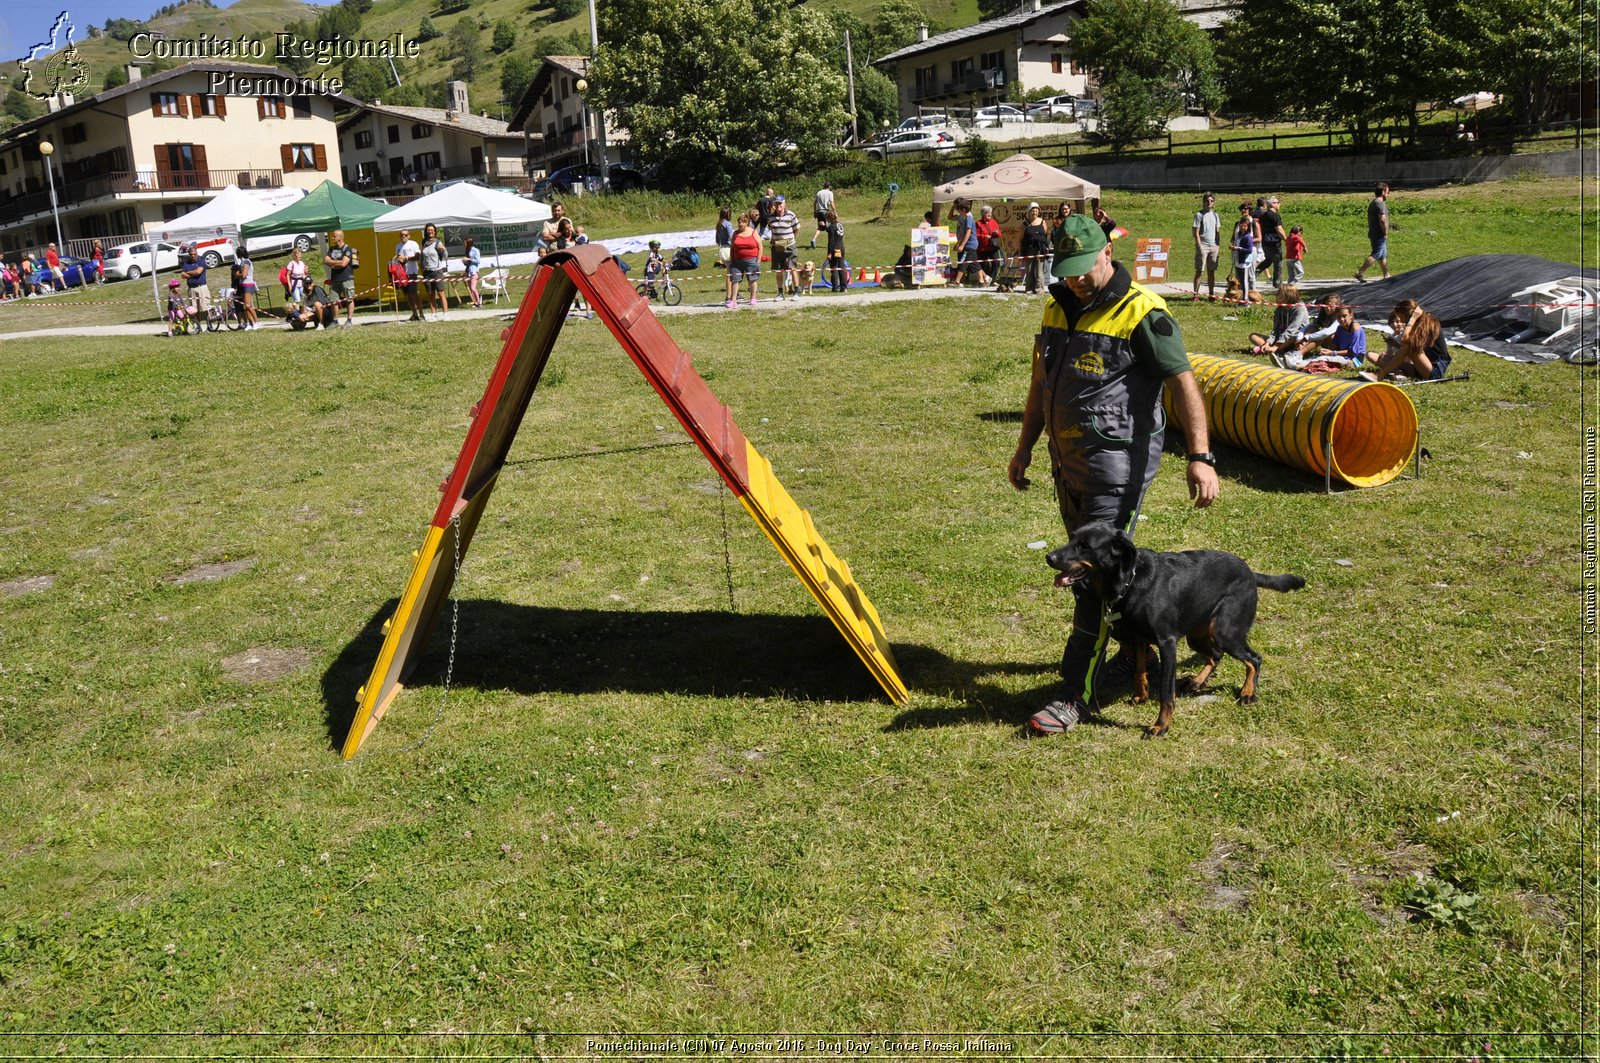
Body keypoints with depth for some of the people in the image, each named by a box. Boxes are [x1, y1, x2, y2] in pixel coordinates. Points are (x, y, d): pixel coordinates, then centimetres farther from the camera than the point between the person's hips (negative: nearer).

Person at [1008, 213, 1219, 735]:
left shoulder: (1141, 313, -14)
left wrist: (1201, 456, -28)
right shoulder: (1057, 307, 9)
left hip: (1117, 468, -8)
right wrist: (1024, 447, 22)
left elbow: (1183, 382, -18)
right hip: (1068, 463, 8)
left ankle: (1077, 694, -2)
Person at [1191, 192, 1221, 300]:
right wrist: (1199, 246, -12)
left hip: (1214, 246, 5)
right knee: (1199, 271, -3)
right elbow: (1196, 232, -6)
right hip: (1203, 245, -5)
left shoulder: (1215, 215, 13)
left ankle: (1211, 294, 9)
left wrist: (1219, 245, 8)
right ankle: (1196, 294, 1)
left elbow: (1218, 232, 17)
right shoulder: (1199, 214, -2)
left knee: (1212, 272, 6)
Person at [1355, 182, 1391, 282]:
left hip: (1373, 233, 10)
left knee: (1383, 255, 15)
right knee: (1376, 255, -8)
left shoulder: (1373, 203, 16)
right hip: (1379, 235, -10)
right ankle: (1360, 273, -12)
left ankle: (1386, 275, 21)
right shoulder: (1380, 203, -16)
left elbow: (1370, 219, 21)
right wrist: (1385, 233, -17)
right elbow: (1382, 220, -25)